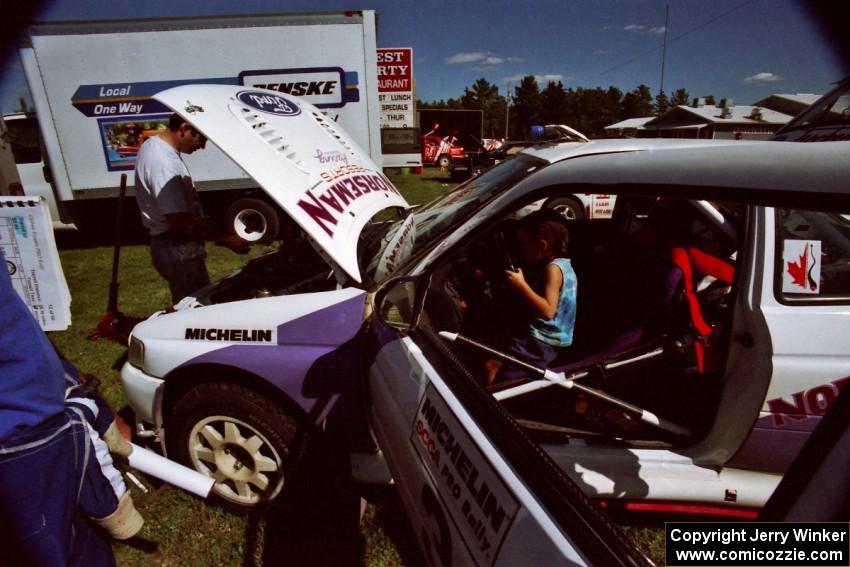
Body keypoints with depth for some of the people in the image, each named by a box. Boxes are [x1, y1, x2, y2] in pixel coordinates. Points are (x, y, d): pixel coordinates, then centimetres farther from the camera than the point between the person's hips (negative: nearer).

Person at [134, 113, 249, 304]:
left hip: (168, 244, 10)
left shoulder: (152, 144, 9)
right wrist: (227, 240, -21)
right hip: (178, 251, -10)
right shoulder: (165, 165, -24)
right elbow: (180, 223, -25)